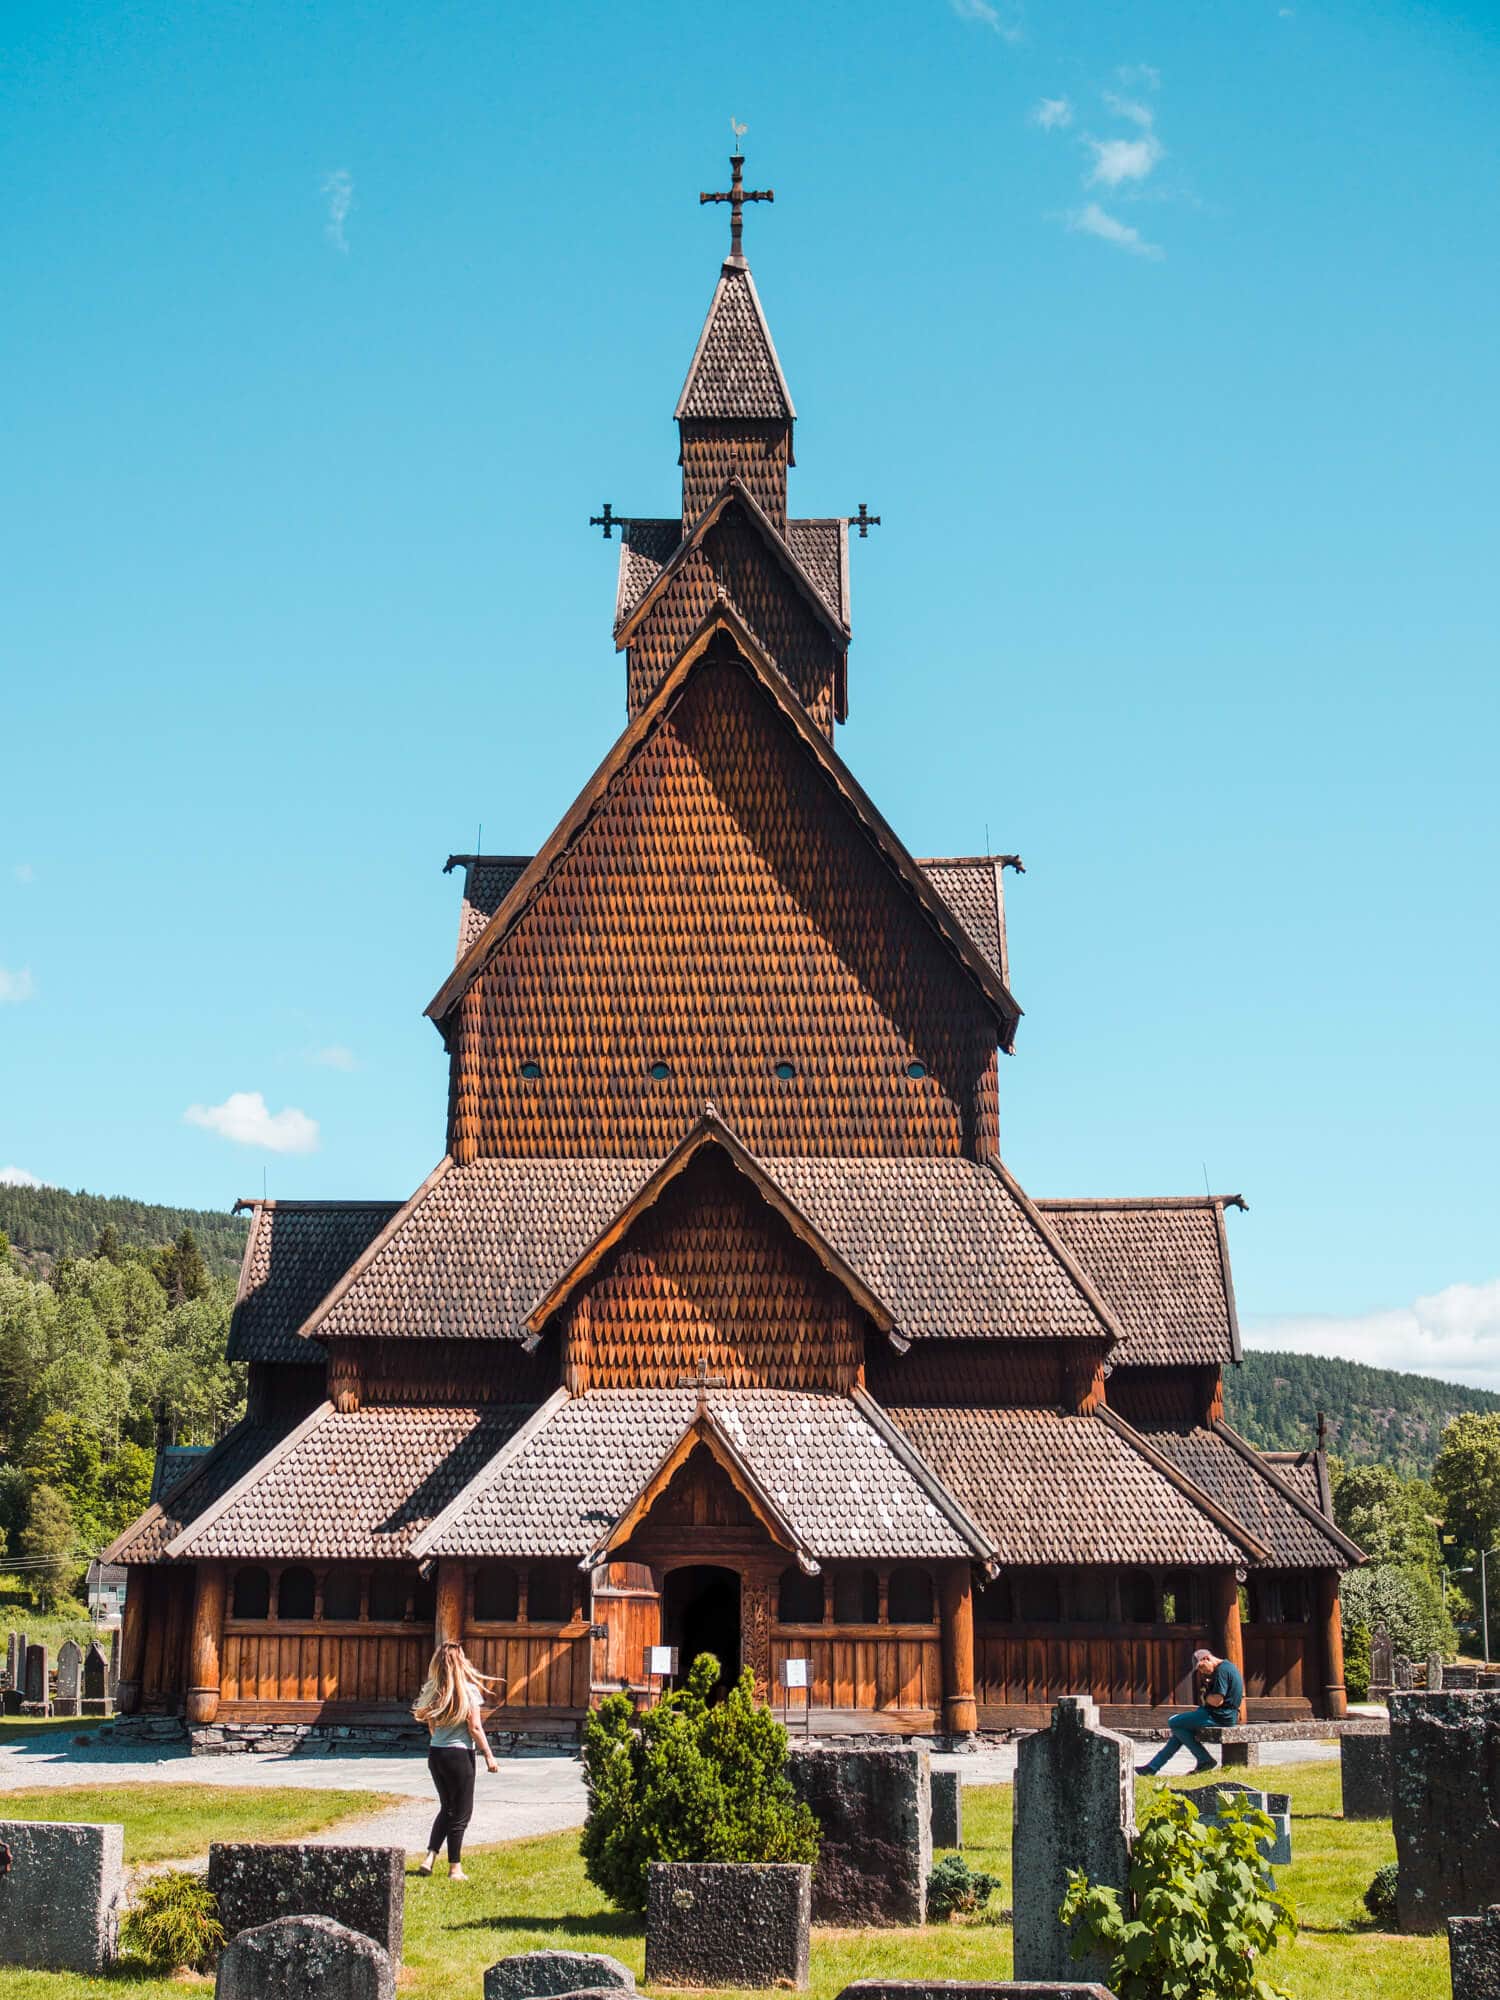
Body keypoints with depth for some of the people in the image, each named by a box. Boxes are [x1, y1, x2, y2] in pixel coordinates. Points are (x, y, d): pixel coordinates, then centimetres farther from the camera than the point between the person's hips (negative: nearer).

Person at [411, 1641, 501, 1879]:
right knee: (461, 1812, 6)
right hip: (459, 1753, -5)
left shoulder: (433, 1691, 4)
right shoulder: (468, 1690, -11)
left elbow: (431, 1726, 10)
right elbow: (475, 1728, -12)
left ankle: (429, 1857, 9)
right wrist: (488, 1755, -6)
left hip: (435, 1753, 5)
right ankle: (455, 1868, 9)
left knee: (447, 1808, 20)